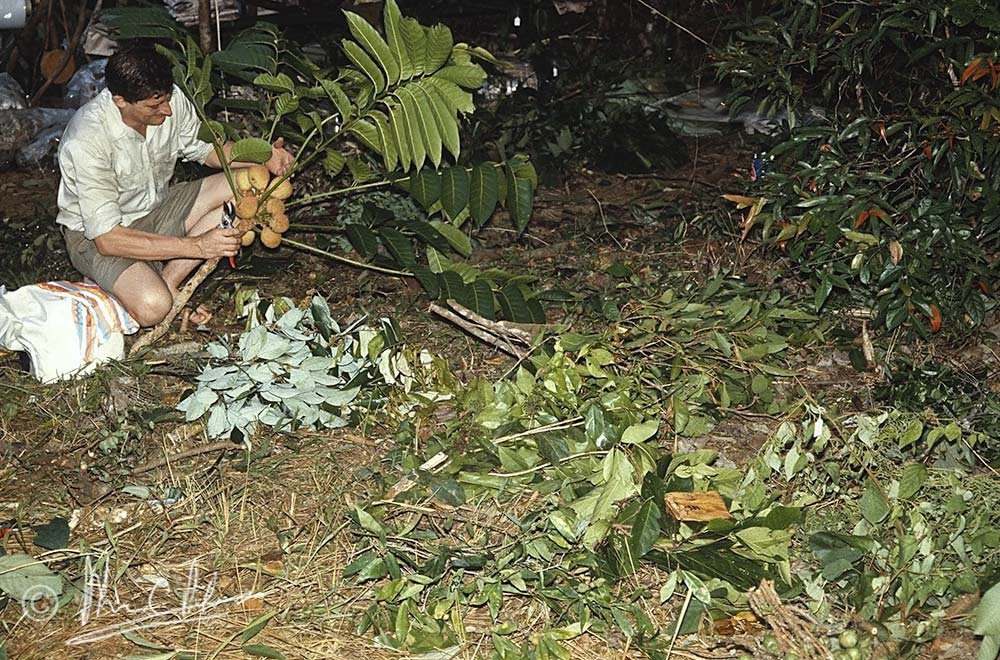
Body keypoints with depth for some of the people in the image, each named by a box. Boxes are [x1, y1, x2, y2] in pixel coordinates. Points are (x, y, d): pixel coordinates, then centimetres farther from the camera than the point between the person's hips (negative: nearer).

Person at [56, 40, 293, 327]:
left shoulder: (170, 99, -15)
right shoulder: (87, 141, -31)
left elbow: (205, 147, 5)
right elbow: (107, 239, -31)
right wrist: (196, 246, -33)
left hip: (156, 210, 7)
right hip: (95, 235, -7)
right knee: (153, 307, -36)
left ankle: (168, 280, -11)